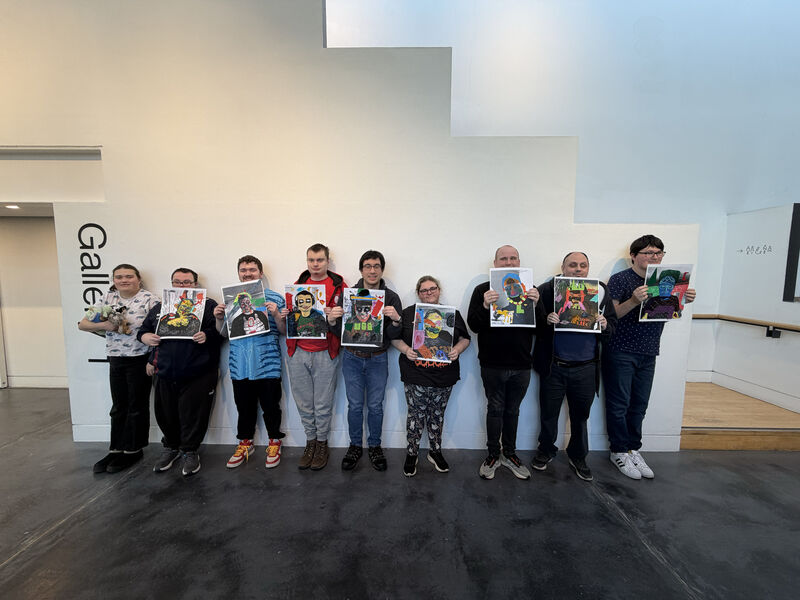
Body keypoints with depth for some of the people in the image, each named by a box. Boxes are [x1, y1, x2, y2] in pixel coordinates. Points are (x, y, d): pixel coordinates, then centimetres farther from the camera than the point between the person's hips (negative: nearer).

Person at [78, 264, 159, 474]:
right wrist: (104, 325, -14)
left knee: (137, 407, 7)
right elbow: (82, 324, 6)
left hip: (140, 360, -5)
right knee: (118, 407, 15)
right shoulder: (108, 299, 5)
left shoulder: (149, 299, -10)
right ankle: (116, 449, 29)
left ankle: (133, 450, 22)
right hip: (116, 360, 5)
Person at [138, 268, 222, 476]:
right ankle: (170, 447, 38)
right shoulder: (159, 308, 15)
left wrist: (207, 335, -25)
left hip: (198, 374, -4)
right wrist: (147, 338, -1)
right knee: (165, 414, 15)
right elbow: (142, 332, 20)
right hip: (165, 373, 5)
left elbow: (220, 332, -7)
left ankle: (190, 451, 24)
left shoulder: (208, 305, 1)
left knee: (194, 414, 3)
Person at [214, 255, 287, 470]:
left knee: (270, 406, 7)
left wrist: (276, 315, -19)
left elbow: (284, 331, -1)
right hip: (239, 364, 4)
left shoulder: (274, 298, -2)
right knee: (244, 407, 16)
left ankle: (274, 442, 28)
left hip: (267, 363, -3)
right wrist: (218, 318, -2)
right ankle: (245, 443, 36)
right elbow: (224, 332, 17)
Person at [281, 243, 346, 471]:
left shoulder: (339, 286, -1)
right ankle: (310, 442, 32)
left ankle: (322, 444, 28)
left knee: (323, 404, 8)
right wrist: (284, 314, -3)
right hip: (298, 352, 4)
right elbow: (290, 312, 19)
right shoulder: (298, 285, 12)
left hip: (324, 353, -3)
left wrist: (334, 318, -24)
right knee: (304, 403, 13)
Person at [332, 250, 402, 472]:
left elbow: (393, 335, -6)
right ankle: (355, 445, 32)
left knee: (375, 405, 10)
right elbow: (338, 329, 2)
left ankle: (374, 446, 32)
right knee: (355, 405, 10)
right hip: (352, 358, 1)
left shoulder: (391, 297, -4)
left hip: (377, 359, 0)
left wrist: (396, 320, -26)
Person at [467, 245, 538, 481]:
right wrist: (485, 306, -25)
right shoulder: (483, 290, 0)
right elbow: (473, 325, -7)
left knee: (512, 410, 15)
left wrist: (535, 305, -17)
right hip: (493, 364, -2)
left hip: (521, 364, 2)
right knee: (495, 409, 9)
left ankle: (509, 453, 32)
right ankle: (493, 453, 27)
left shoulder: (530, 290, 5)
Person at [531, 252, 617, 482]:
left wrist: (605, 325, -15)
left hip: (586, 368, 2)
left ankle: (578, 457, 40)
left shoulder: (600, 291, 2)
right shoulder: (547, 290, -7)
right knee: (548, 414, 14)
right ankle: (545, 450, 39)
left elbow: (613, 324, 6)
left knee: (580, 416, 19)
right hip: (554, 366, -2)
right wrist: (546, 321, -26)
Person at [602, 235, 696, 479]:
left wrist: (684, 299, -6)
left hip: (648, 354, 6)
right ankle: (619, 452, 17)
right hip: (620, 352, -6)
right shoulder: (619, 279, -8)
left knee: (639, 404, 13)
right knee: (619, 404, 2)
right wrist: (634, 301, -30)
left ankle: (633, 449, 27)